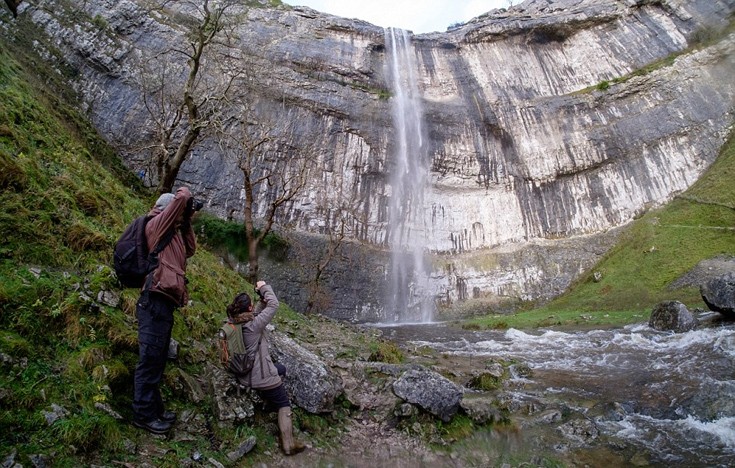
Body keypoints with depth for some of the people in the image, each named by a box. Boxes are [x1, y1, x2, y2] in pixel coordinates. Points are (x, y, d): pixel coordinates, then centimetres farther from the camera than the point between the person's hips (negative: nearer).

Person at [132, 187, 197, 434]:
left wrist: (187, 223, 20)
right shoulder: (157, 224, -5)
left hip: (163, 304, 10)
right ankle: (143, 415, 8)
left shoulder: (172, 232, 20)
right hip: (155, 302, -10)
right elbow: (182, 198, -13)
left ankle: (154, 408, 28)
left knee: (157, 360, 16)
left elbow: (190, 249, 25)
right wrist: (185, 193, 9)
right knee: (150, 360, -2)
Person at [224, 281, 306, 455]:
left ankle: (267, 397, 30)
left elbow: (254, 314, 11)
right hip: (261, 377, -8)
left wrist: (262, 300, -1)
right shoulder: (254, 325, -24)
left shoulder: (232, 323, -3)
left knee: (281, 368, 31)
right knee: (284, 404, 9)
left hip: (243, 375, 8)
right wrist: (264, 288, -7)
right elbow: (273, 305, -20)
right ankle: (289, 444, 7)